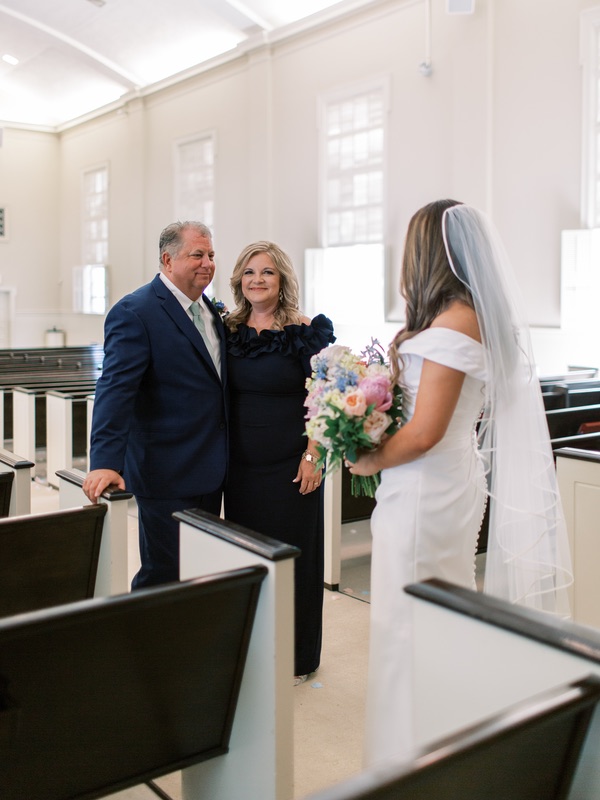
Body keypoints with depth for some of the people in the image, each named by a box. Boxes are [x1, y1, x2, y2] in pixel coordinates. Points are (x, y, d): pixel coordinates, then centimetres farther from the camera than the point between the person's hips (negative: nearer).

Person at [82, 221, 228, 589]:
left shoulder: (211, 310, 11)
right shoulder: (135, 313, -14)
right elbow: (116, 389, -22)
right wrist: (106, 462, -30)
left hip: (211, 472, 8)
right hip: (167, 474, -8)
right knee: (164, 575, 2)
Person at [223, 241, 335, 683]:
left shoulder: (307, 331, -8)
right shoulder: (230, 330, 6)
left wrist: (313, 455, -15)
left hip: (289, 464, -5)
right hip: (241, 464, 5)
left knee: (292, 553, 6)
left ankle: (297, 657, 23)